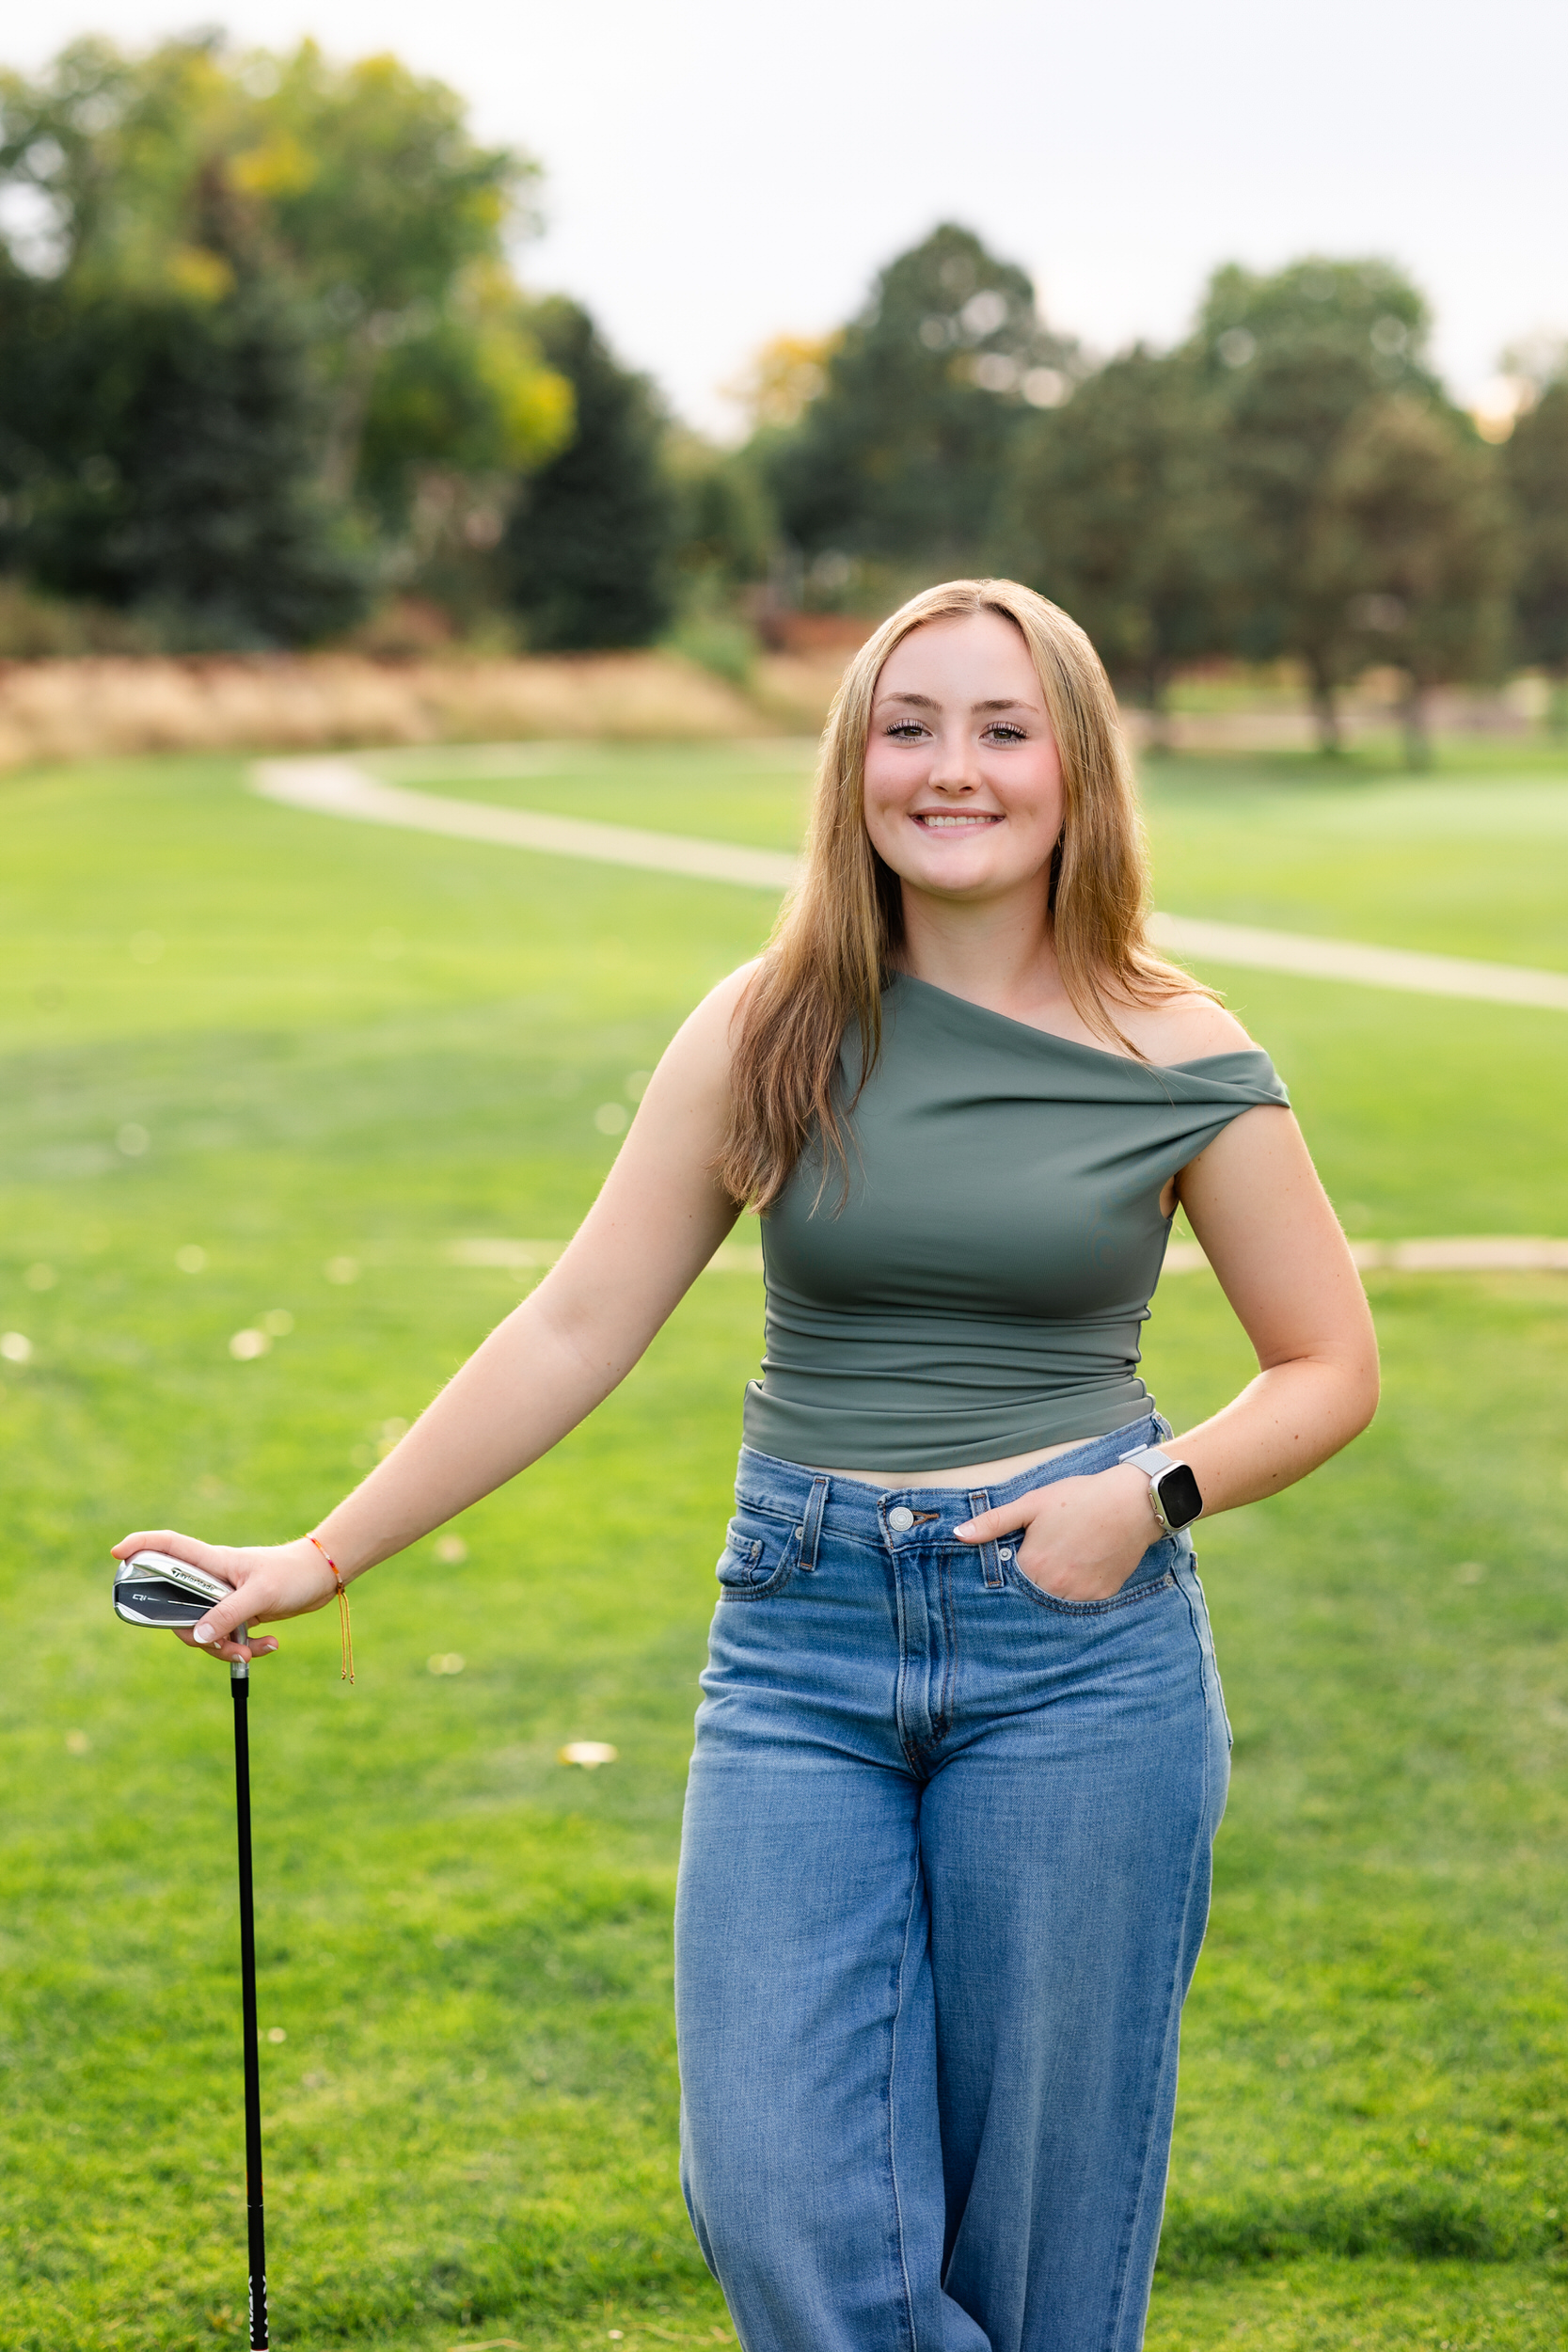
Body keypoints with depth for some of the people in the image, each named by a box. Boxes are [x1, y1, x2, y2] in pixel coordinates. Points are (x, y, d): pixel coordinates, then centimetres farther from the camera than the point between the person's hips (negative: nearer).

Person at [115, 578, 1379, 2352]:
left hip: (1078, 1645, -1)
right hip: (802, 1636, 1)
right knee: (785, 2209, -5)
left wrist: (1151, 1492, -11)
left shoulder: (1182, 1062, -2)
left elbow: (1331, 1369, 7)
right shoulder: (771, 1032, 1)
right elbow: (575, 1330, 3)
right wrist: (321, 1558, 3)